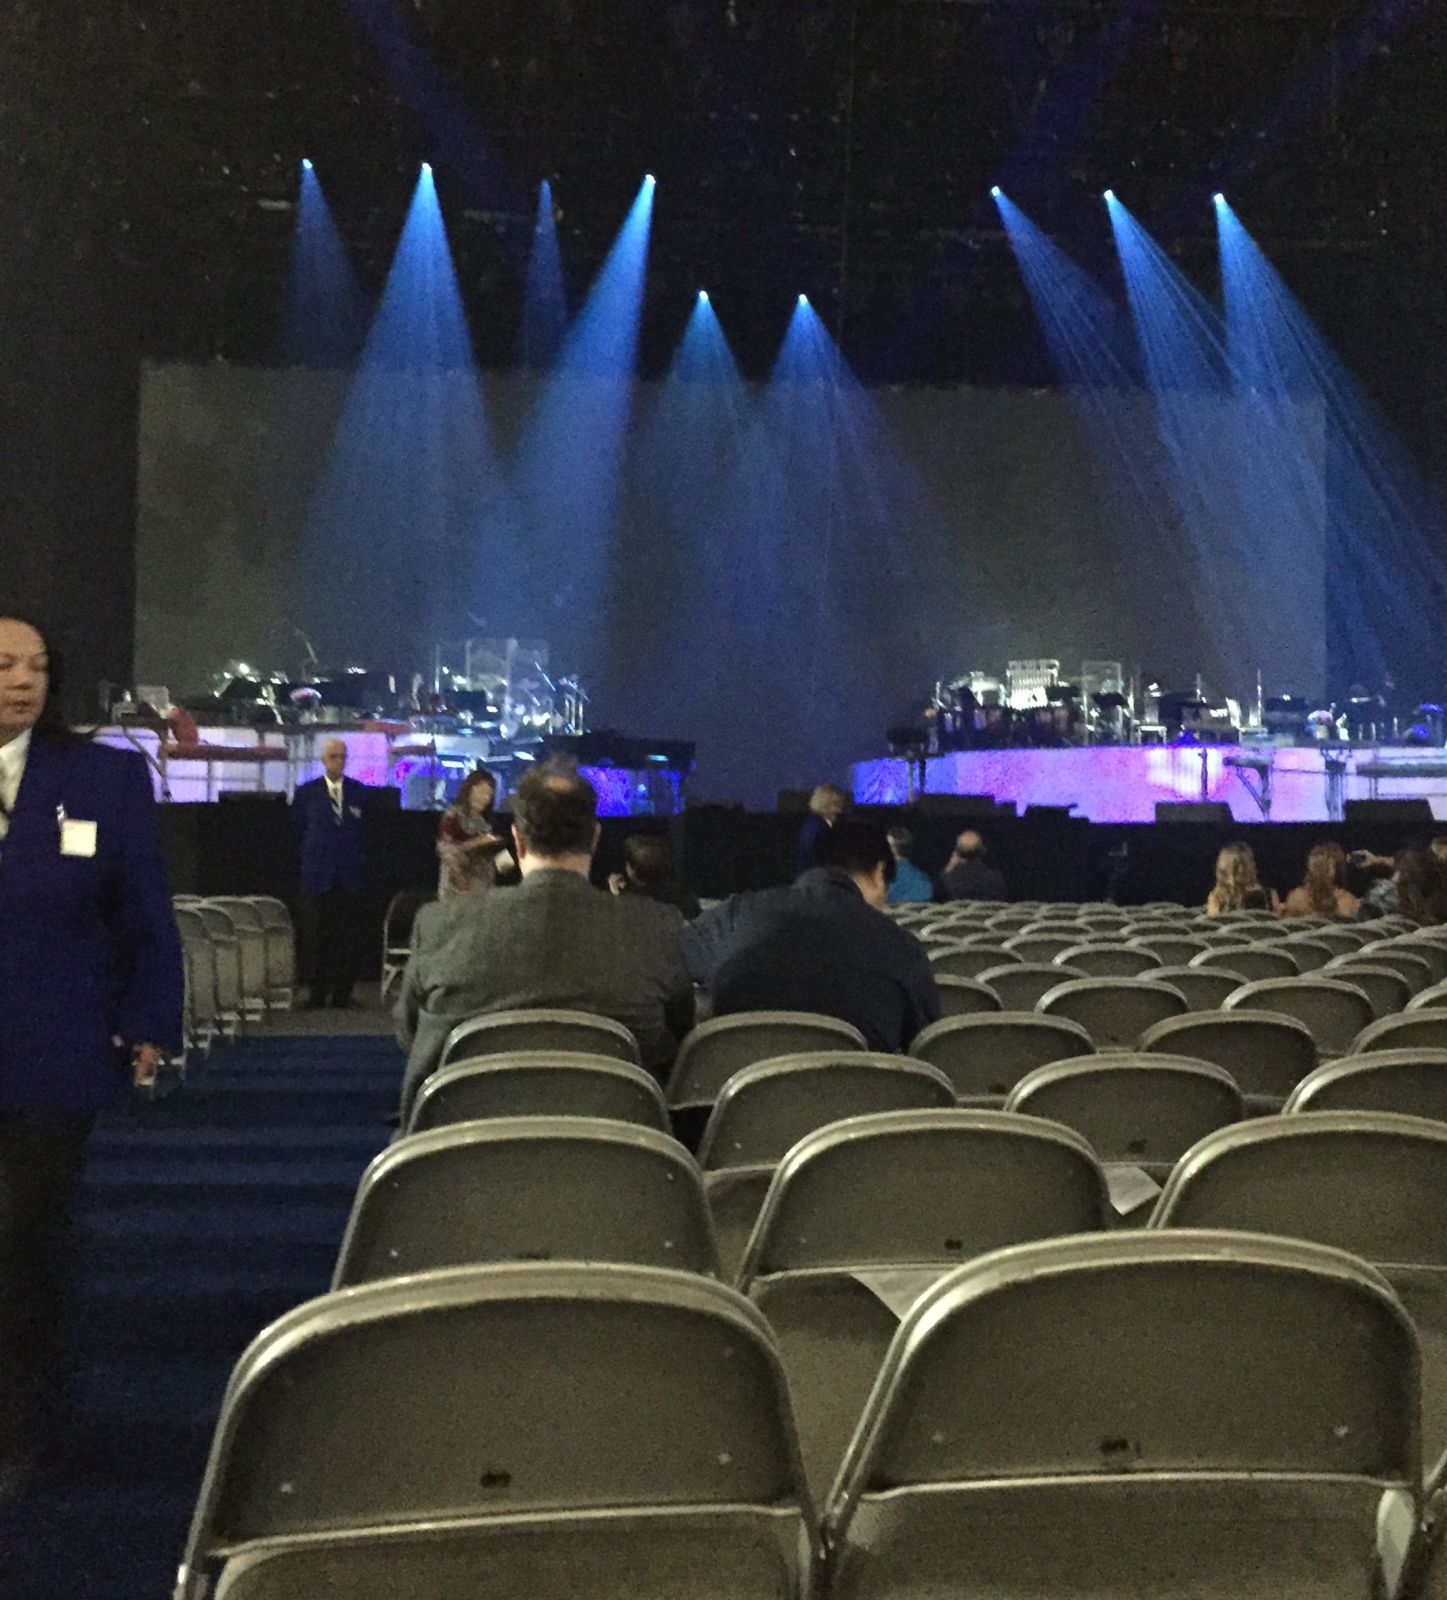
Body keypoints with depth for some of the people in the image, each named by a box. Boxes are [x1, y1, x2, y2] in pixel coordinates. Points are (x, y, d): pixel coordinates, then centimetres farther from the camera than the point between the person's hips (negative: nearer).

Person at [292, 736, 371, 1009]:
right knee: (315, 938, -1)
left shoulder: (360, 792, 8)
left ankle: (343, 992, 8)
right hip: (317, 875, -1)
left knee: (347, 937, 1)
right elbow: (298, 831, 11)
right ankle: (317, 993, 6)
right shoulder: (306, 792, 4)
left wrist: (356, 860, 9)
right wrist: (311, 857, 8)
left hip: (350, 876, 1)